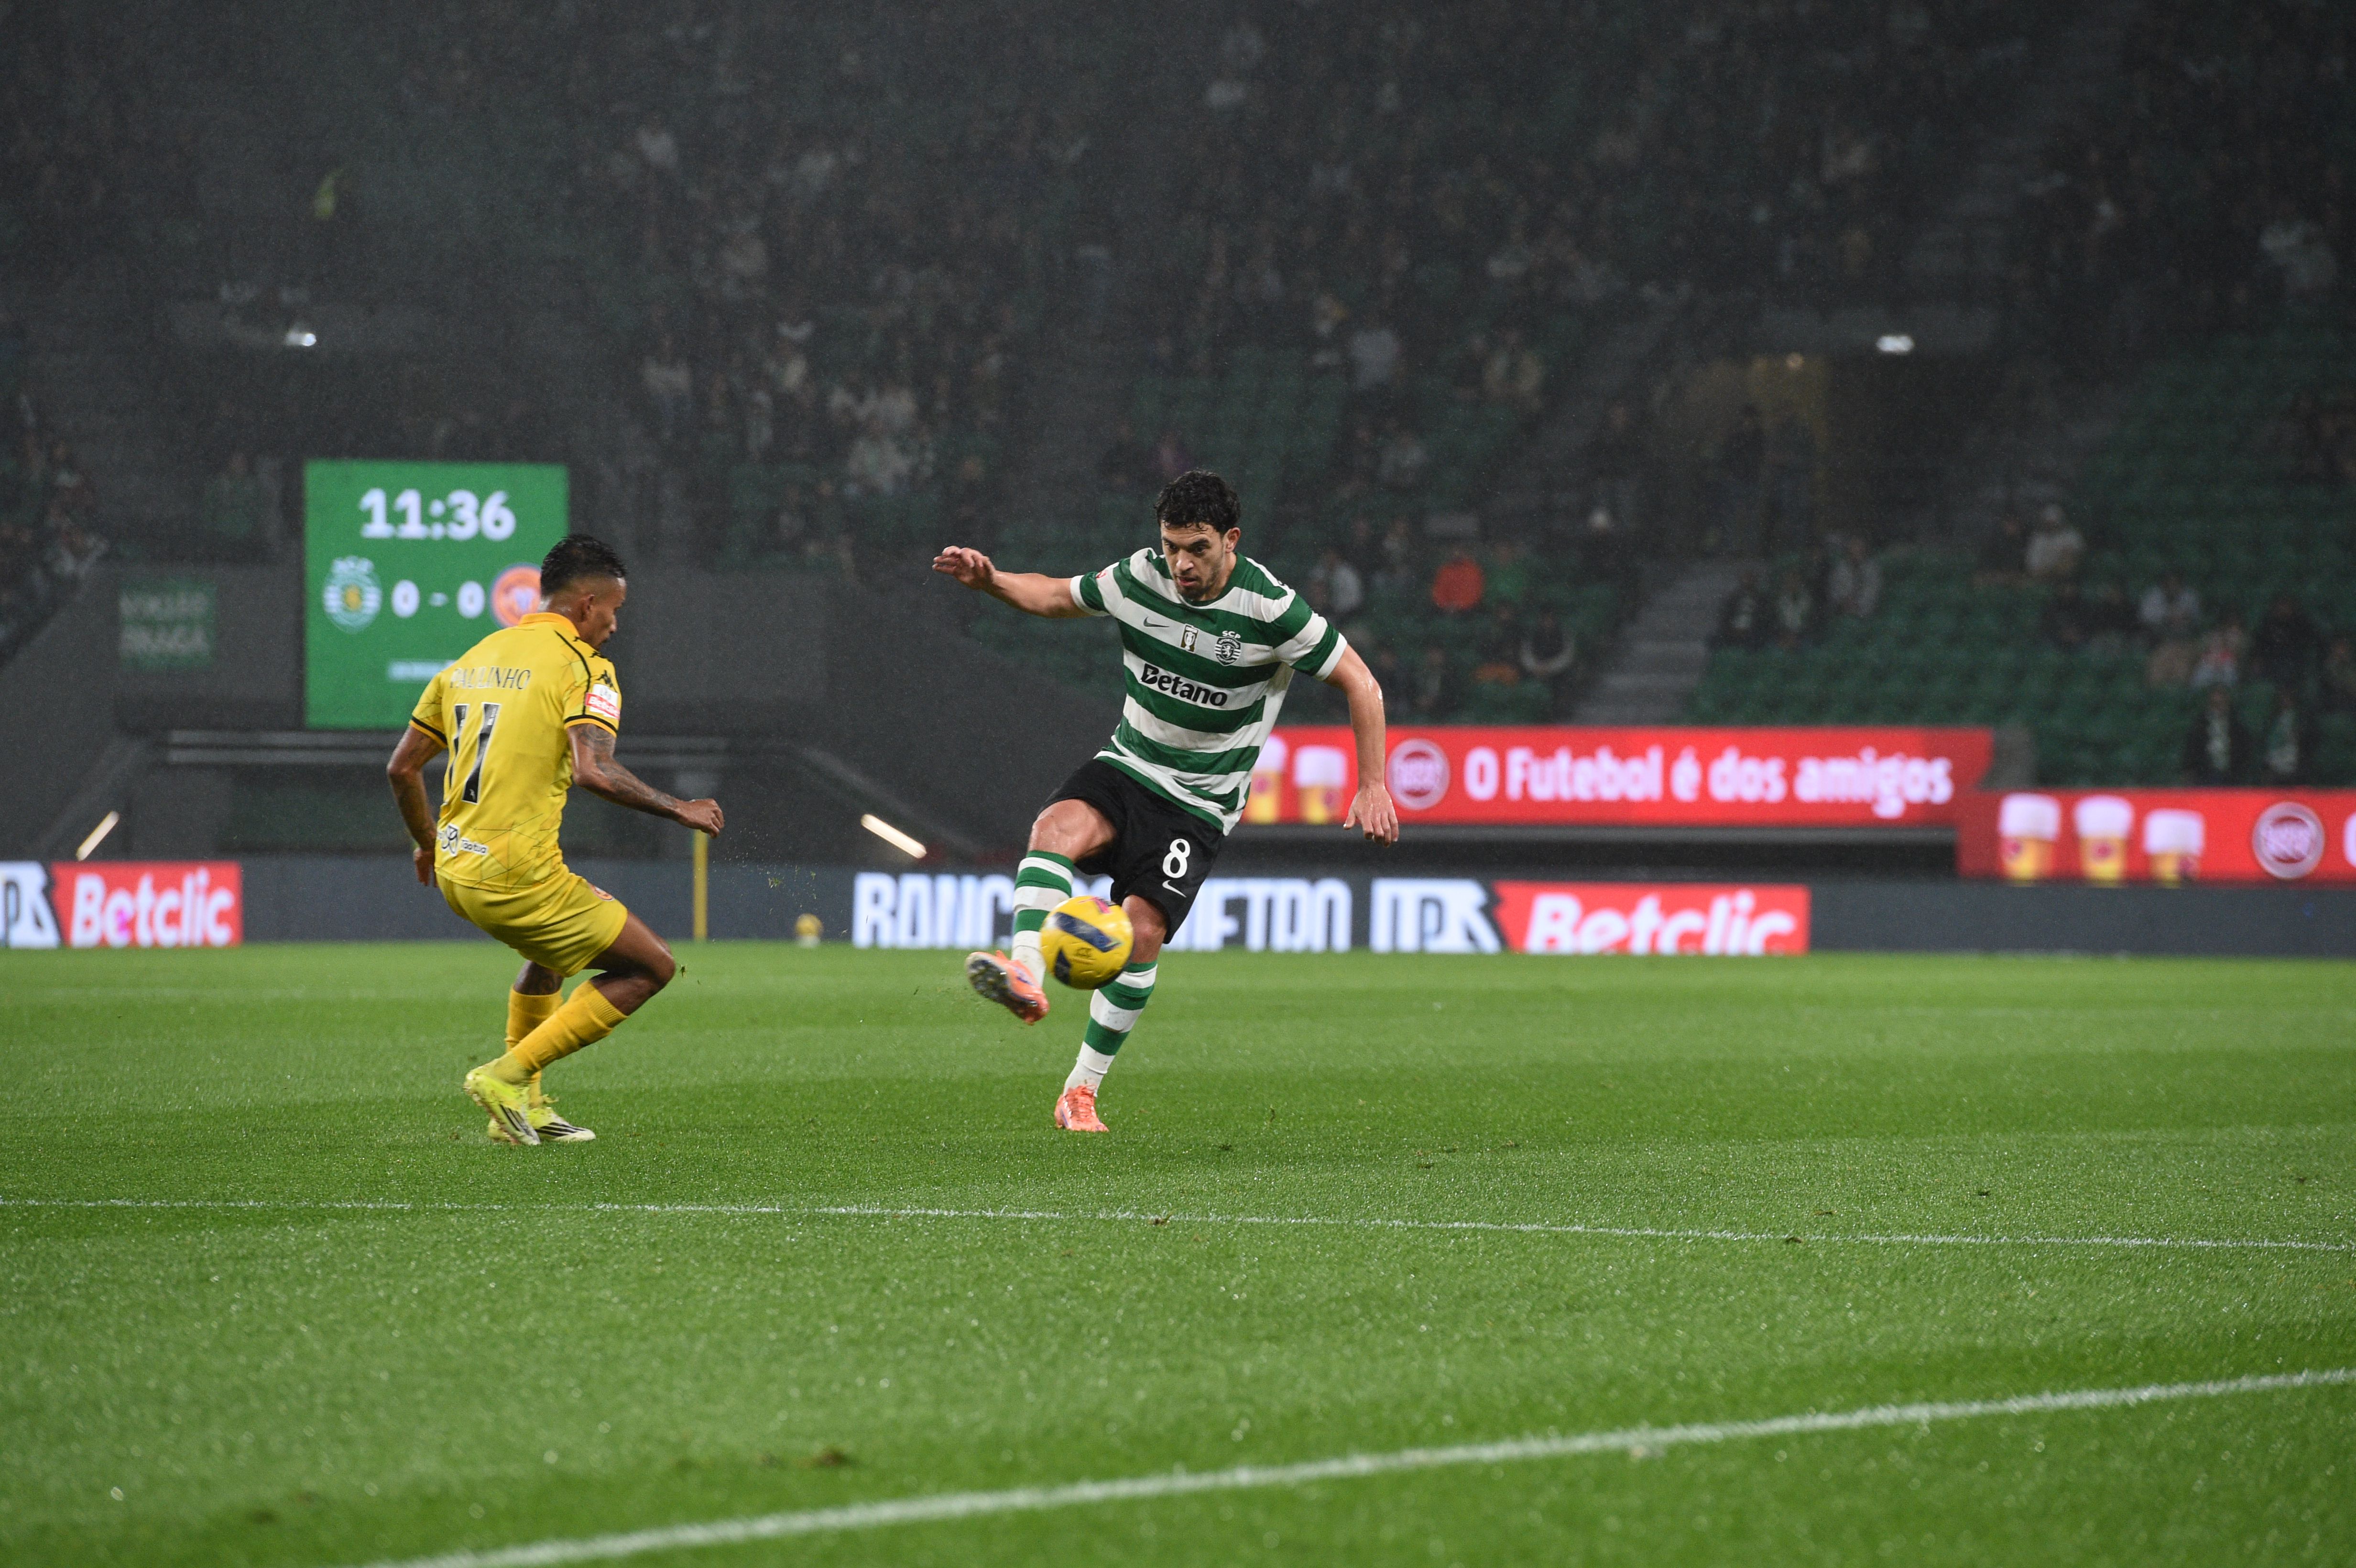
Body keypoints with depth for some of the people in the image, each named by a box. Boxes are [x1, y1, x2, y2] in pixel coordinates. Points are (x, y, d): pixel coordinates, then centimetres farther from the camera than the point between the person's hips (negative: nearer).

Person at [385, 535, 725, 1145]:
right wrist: (678, 810, -12)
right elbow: (594, 770, -23)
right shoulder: (583, 666, -7)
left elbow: (402, 767, 18)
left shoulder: (473, 660, 15)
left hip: (456, 871, 8)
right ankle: (509, 1077, -1)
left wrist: (428, 843, 34)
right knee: (651, 967, 4)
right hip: (518, 875, -8)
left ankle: (525, 1107, 29)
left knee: (553, 946, 35)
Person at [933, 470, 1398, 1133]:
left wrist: (1373, 787, -12)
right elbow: (1059, 596, 14)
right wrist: (991, 581, -5)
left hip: (1199, 804, -3)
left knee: (1143, 930, -19)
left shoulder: (1270, 609, -16)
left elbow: (1360, 682, -7)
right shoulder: (1139, 578, -5)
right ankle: (1025, 974, -50)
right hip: (1125, 769, 3)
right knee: (1058, 827, -31)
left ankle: (1081, 1091, -5)